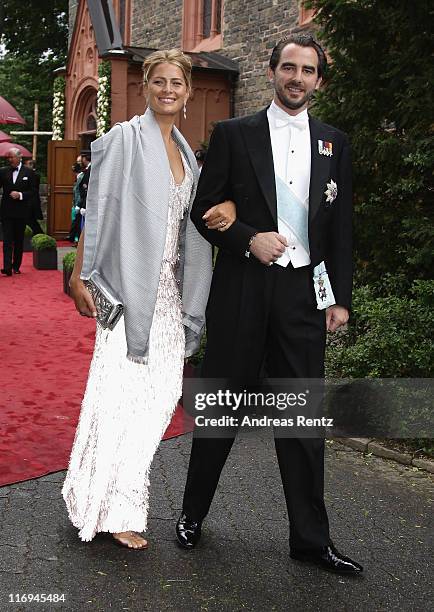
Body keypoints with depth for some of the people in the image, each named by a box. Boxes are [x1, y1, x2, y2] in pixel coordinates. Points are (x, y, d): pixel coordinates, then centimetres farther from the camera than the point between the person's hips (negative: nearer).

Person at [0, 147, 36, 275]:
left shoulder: (29, 173, 1)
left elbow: (33, 192, -1)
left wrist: (20, 195, -14)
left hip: (21, 212, 0)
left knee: (19, 241, 9)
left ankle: (16, 266, 19)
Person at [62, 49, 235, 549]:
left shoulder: (184, 151, 17)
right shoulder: (124, 139, -3)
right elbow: (97, 209, -7)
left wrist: (227, 205, 3)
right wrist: (80, 277, -12)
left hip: (168, 289, 7)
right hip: (130, 284, -7)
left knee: (159, 392, 5)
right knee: (122, 391, -6)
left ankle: (121, 494, 20)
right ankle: (112, 509, 7)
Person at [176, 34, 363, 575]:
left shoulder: (333, 143, 11)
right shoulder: (233, 135, 3)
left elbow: (341, 227, 10)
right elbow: (203, 209, 2)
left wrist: (340, 298, 5)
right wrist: (248, 239, -15)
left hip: (303, 294, 3)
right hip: (242, 292, -2)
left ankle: (310, 539, 19)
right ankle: (193, 513, 28)